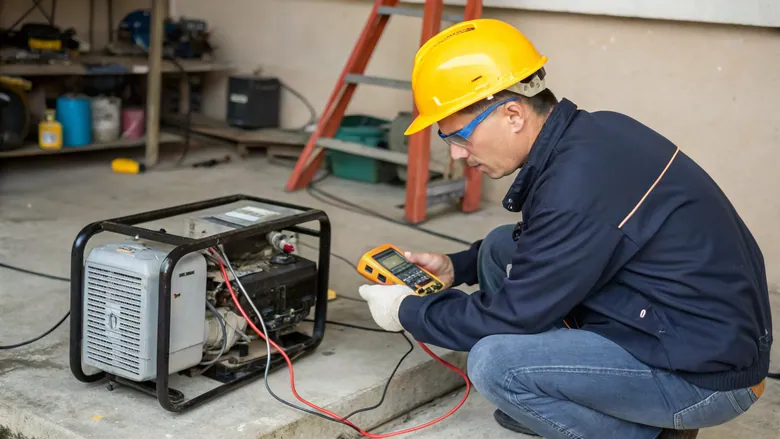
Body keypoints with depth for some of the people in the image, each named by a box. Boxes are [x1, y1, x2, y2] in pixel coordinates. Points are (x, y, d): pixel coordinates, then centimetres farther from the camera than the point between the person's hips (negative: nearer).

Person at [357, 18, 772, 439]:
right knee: (500, 249, 8)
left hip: (708, 373, -9)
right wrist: (456, 267, 11)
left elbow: (514, 313, -19)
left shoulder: (578, 184, -29)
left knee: (494, 363, -21)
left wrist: (409, 311, -5)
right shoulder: (585, 133, 0)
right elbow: (537, 246, 19)